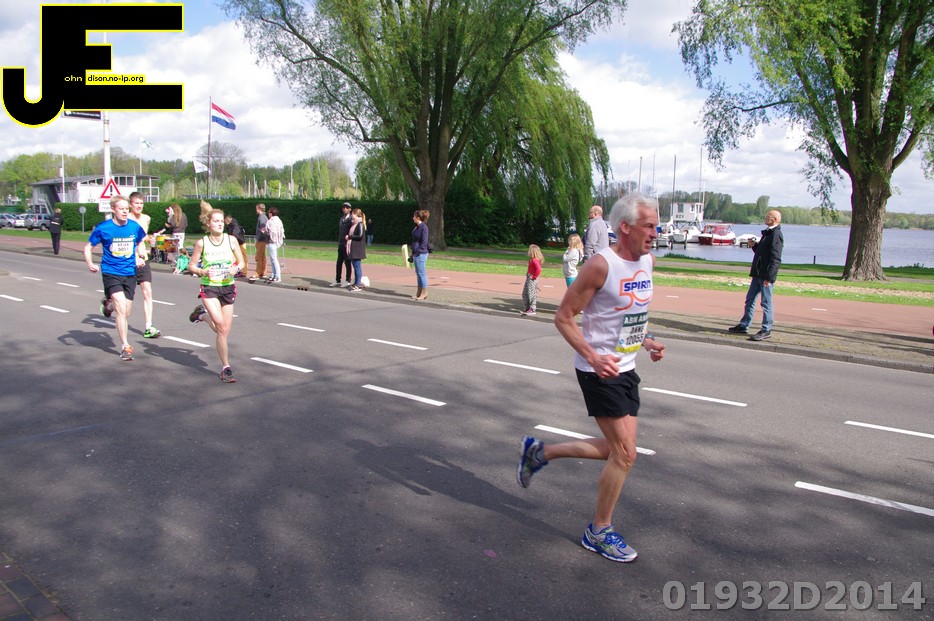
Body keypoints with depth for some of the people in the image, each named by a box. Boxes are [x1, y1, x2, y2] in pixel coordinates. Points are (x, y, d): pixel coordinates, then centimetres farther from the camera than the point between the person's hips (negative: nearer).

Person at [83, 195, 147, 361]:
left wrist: (141, 257, 1)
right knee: (121, 308, -17)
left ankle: (108, 304, 47)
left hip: (130, 273, 4)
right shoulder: (103, 228, -9)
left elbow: (140, 243, 20)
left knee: (126, 312, 10)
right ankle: (125, 346, -6)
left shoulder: (134, 227, -1)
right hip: (111, 273, -4)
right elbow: (88, 247, 0)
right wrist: (90, 264, -17)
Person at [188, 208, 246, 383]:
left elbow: (241, 262, 9)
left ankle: (202, 314, 37)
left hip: (228, 287, 3)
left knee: (225, 331, 6)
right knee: (220, 325, -19)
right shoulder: (201, 243, -4)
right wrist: (203, 272, -17)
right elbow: (191, 265, 3)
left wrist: (236, 268, -14)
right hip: (209, 288, -3)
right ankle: (226, 367, -4)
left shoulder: (231, 240, 0)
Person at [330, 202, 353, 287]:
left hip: (347, 244, -7)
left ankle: (348, 281, 7)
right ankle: (337, 281, 15)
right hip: (340, 244, 7)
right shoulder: (341, 219, 15)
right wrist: (339, 242, 16)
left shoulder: (351, 220, -9)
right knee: (339, 263, 9)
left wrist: (348, 239, -20)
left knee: (347, 263, 0)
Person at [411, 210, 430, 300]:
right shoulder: (417, 227, 13)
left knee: (421, 273, -4)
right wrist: (413, 254, 20)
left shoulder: (423, 227, -14)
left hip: (421, 253, -9)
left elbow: (424, 242, -16)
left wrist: (419, 251, -18)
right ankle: (419, 292, 19)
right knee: (418, 273, 12)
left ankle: (424, 293, 2)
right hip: (416, 253, 9)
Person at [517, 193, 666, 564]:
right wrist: (592, 356, -26)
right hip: (599, 371, -9)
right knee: (625, 453, -4)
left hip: (625, 369, 9)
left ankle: (540, 452, 31)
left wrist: (647, 340, 5)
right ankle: (599, 533, 16)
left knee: (617, 450, 14)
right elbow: (563, 317, -16)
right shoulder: (601, 265, -19)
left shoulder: (647, 261, 7)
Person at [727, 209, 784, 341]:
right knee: (750, 299, 14)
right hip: (758, 274, 10)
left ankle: (766, 331, 4)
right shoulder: (768, 233, 16)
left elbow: (775, 259, -20)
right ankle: (743, 326, 23)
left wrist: (768, 277, -23)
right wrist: (754, 246, 6)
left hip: (766, 275, -10)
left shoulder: (776, 235, -15)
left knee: (766, 303, -3)